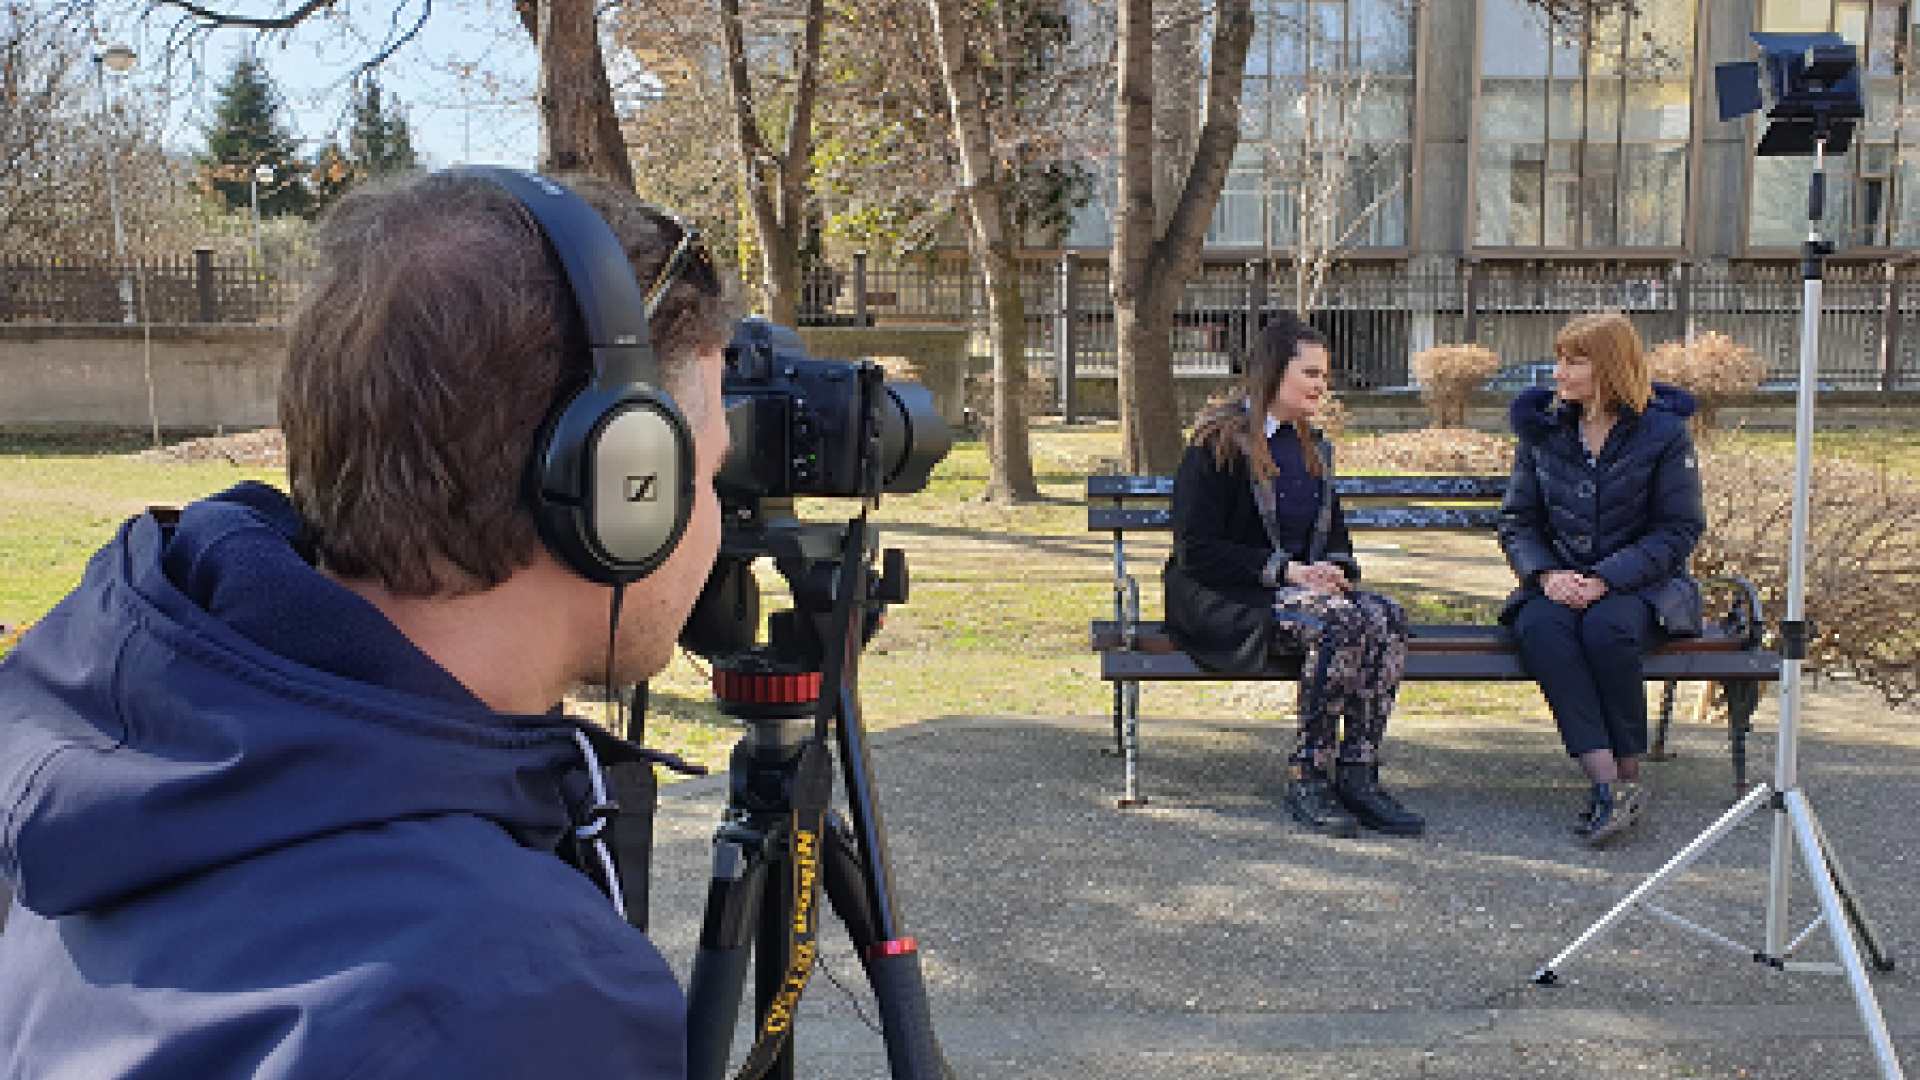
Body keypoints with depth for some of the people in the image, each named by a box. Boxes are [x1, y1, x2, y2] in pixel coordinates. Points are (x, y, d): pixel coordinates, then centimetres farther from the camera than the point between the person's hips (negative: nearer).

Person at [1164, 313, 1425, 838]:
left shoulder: (1313, 449, 18)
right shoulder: (1219, 444, -5)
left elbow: (1335, 536, 26)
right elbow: (1196, 551, -12)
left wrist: (1337, 569, 0)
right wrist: (1285, 571, -19)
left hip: (1303, 586, 7)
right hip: (1223, 598, -7)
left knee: (1386, 617, -23)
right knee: (1341, 622, -32)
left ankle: (1357, 773, -21)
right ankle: (1306, 777, -22)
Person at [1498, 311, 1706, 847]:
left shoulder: (1664, 432, -2)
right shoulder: (1541, 430, 9)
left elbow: (1679, 529, -5)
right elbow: (1517, 520, 9)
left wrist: (1604, 580, -18)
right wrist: (1547, 573, -12)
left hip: (1640, 585, -3)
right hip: (1560, 585, 3)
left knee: (1605, 627, -36)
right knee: (1540, 627, -32)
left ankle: (1629, 775, -20)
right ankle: (1606, 780, -37)